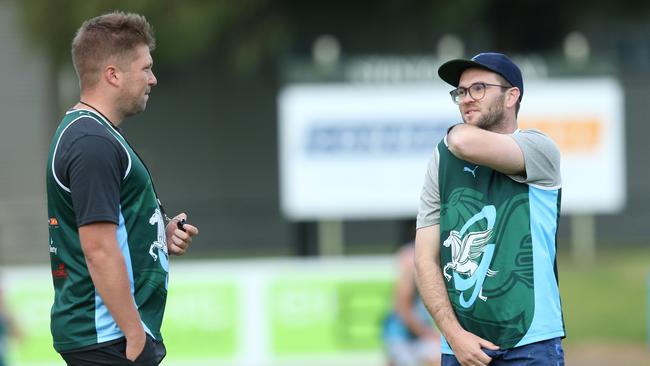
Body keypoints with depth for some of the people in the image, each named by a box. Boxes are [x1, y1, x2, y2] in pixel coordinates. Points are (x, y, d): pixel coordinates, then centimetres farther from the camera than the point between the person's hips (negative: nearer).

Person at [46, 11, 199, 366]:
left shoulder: (82, 131, 15)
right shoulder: (94, 143, -18)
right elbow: (99, 251, -23)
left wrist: (160, 235, 8)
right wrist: (136, 335, -22)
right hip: (107, 337, -10)